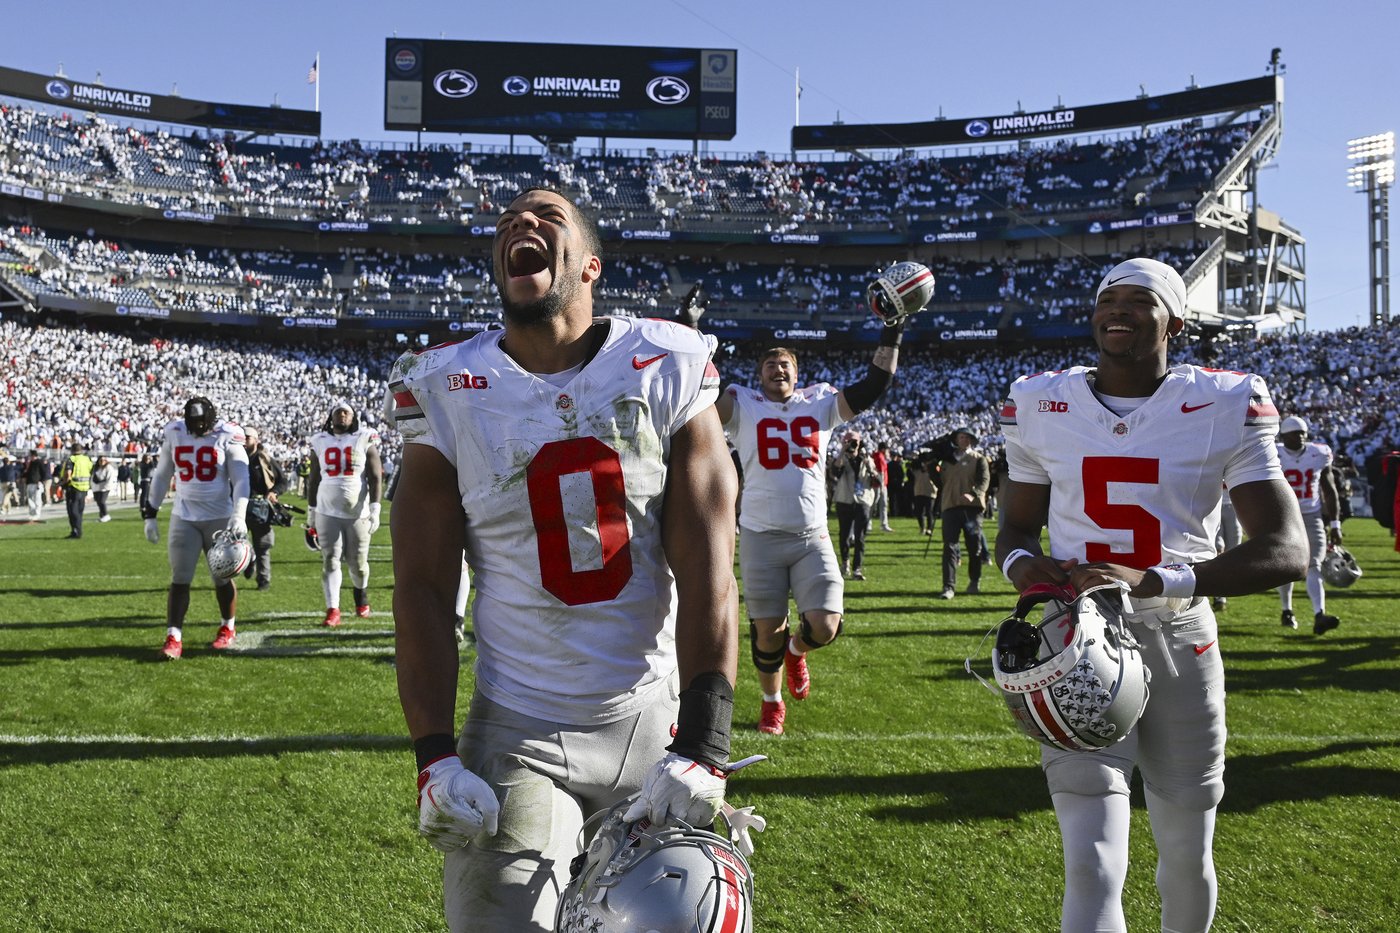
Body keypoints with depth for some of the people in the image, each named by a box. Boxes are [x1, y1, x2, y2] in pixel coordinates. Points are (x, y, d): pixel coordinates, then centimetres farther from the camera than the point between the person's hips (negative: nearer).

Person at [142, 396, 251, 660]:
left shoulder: (227, 437, -8)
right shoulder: (175, 435, 1)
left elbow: (240, 480, -10)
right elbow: (161, 476, 12)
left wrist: (239, 516, -22)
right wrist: (150, 514, 11)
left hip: (220, 518, -2)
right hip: (184, 518, 2)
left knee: (223, 577, 9)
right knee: (180, 579, -4)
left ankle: (228, 628, 29)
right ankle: (174, 638, -3)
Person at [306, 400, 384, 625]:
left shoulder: (365, 441, 1)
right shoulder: (320, 443, 8)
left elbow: (375, 477, -2)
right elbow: (313, 480, 14)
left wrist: (375, 508, -10)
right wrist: (311, 511, 13)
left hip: (358, 513, -1)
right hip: (328, 512, 1)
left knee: (358, 562, 6)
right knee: (330, 560, -5)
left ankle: (361, 598, 32)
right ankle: (333, 611, -5)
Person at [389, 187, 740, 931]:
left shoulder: (668, 374, -5)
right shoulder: (449, 393, -3)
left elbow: (706, 576, -9)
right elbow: (422, 590, -3)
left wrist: (701, 747, -15)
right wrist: (435, 759, -10)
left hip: (654, 722, 1)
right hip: (518, 731, 0)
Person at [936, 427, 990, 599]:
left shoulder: (979, 459, 6)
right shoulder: (947, 460, 18)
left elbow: (984, 480, -10)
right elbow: (940, 483, 23)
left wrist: (973, 494, -25)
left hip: (972, 507, -2)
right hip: (950, 507, 2)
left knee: (974, 546, 6)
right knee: (949, 546, -8)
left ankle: (974, 582, 25)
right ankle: (949, 586, -11)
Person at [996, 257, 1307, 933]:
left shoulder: (1225, 408, -7)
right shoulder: (1041, 406, 0)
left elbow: (1287, 551, -14)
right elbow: (1017, 526, 13)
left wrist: (1152, 579, -27)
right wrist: (1021, 562, -13)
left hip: (1180, 642, 0)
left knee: (1188, 858, 17)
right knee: (1093, 869, -10)